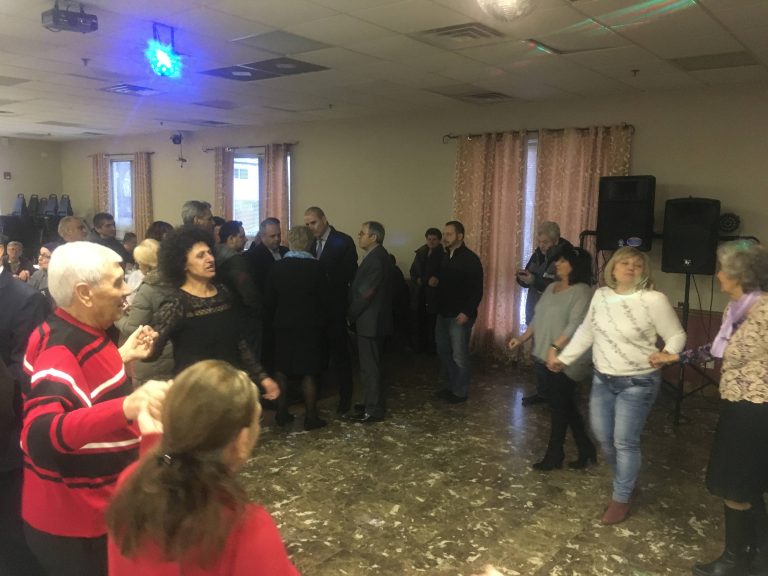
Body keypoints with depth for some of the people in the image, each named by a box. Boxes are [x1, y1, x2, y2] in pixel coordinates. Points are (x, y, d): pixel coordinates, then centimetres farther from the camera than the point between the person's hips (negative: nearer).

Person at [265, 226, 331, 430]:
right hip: (310, 327, -3)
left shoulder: (277, 266, -5)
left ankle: (282, 413, 21)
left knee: (282, 371, 14)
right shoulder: (315, 267, -13)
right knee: (309, 373, 4)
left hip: (283, 326, 3)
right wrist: (321, 321, 9)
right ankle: (311, 417, 10)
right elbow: (325, 299, -7)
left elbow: (269, 299, 0)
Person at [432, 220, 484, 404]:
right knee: (443, 351, 14)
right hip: (443, 313, 8)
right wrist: (435, 280, 1)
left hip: (460, 315, -8)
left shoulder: (470, 259, -13)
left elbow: (477, 290, -16)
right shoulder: (445, 256, 11)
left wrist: (467, 312, -22)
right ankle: (448, 385, 29)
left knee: (459, 355, 1)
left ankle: (460, 392, 14)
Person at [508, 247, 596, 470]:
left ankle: (554, 455, 16)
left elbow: (575, 325, -22)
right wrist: (522, 338, 9)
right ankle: (586, 450, 27)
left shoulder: (581, 291, -13)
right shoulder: (551, 287, 13)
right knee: (567, 405, 15)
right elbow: (539, 319, 18)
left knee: (559, 406, 3)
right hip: (546, 357, 8)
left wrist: (555, 347, -30)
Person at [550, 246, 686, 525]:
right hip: (602, 379, 6)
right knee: (603, 436, 16)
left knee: (625, 442, 1)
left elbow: (677, 335, -8)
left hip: (637, 383, -6)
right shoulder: (601, 295, 0)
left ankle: (621, 499, 21)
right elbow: (586, 331, 11)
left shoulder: (654, 300, -17)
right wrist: (563, 358, 11)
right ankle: (626, 478, 42)